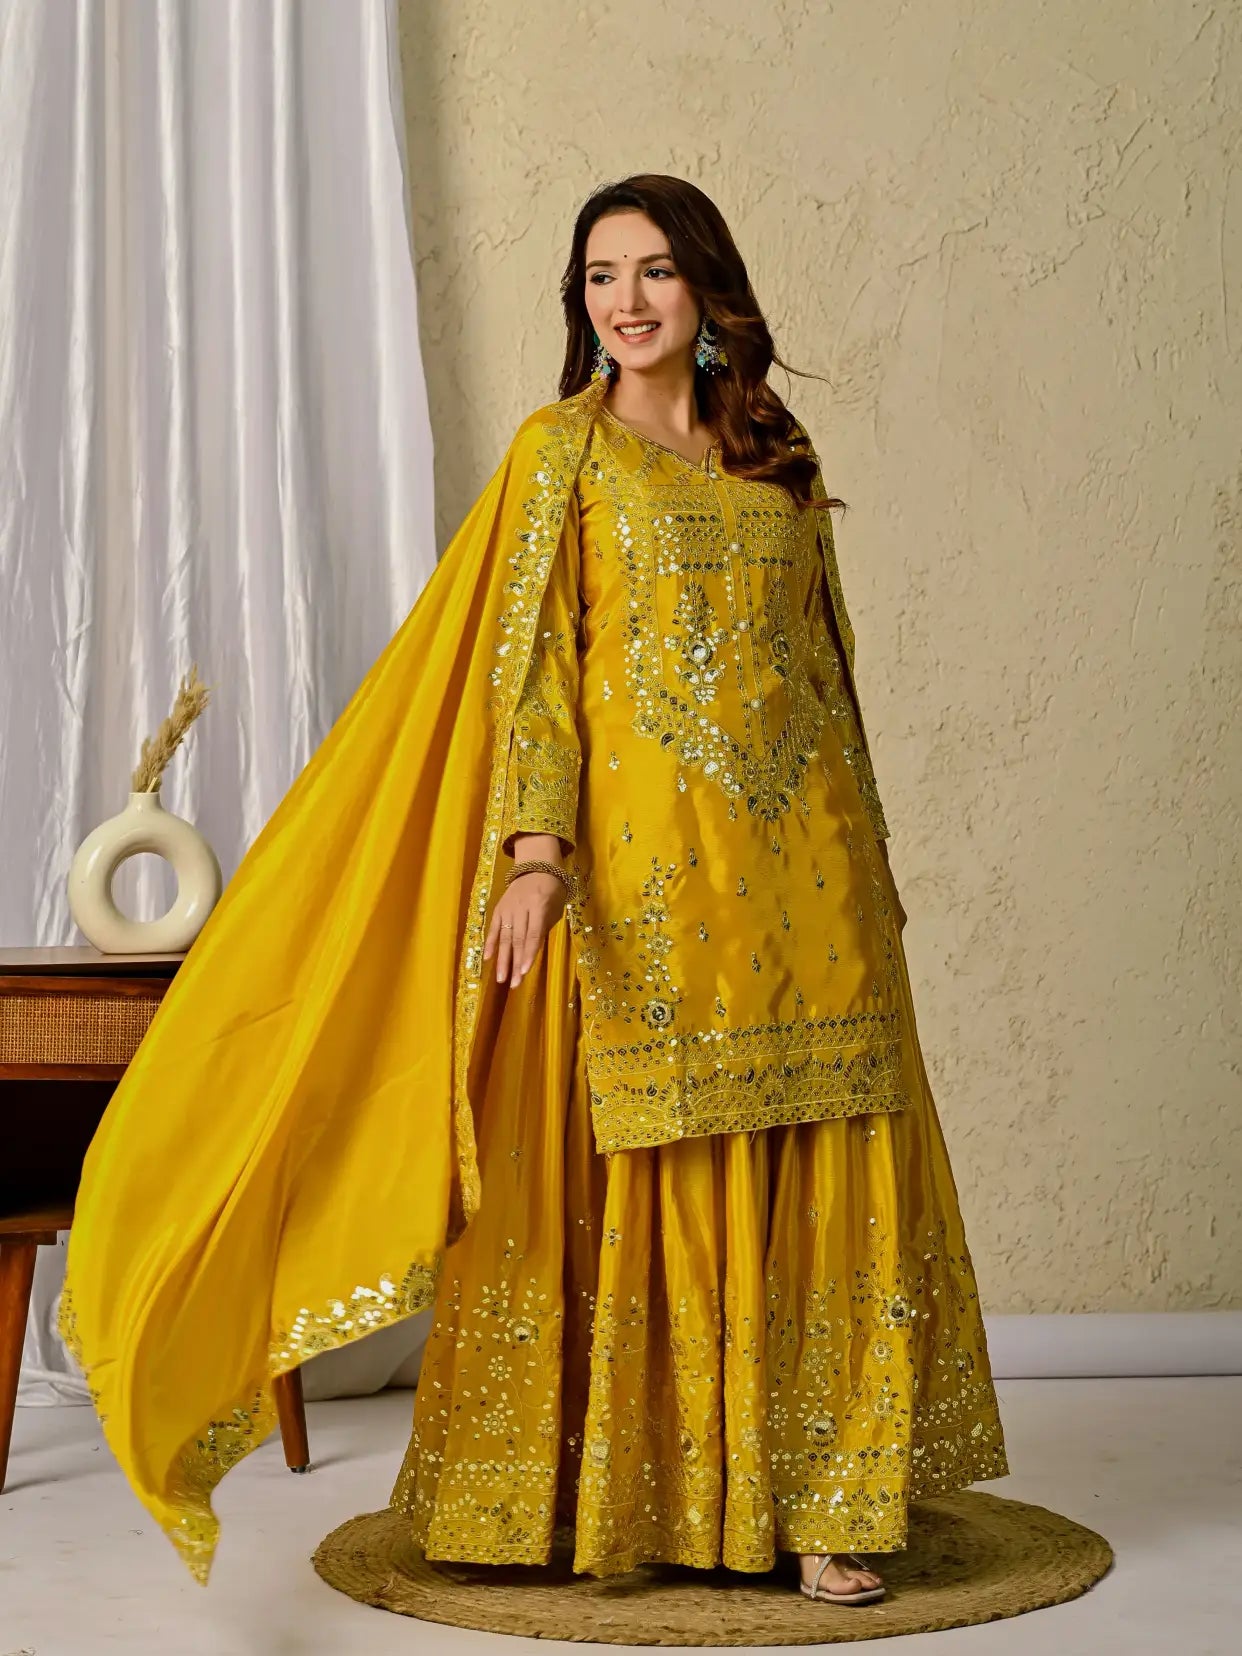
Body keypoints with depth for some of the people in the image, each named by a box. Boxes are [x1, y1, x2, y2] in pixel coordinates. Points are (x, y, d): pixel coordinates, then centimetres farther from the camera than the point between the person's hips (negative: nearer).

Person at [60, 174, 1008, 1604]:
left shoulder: (779, 455, 14)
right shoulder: (563, 448, 3)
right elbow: (528, 657, -5)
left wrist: (869, 857, 16)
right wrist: (535, 850, -18)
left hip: (798, 868, 4)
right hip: (641, 864, -3)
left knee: (821, 1174, 1)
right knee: (641, 1170, -1)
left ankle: (819, 1493, 11)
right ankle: (642, 1494, 11)